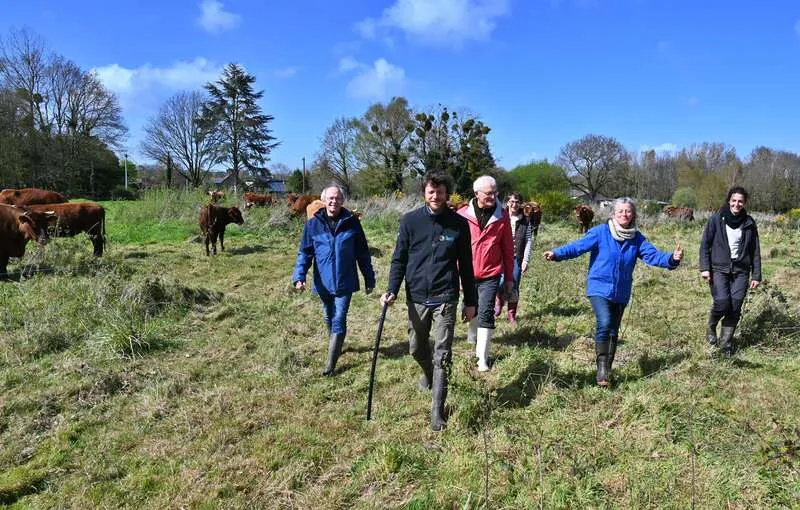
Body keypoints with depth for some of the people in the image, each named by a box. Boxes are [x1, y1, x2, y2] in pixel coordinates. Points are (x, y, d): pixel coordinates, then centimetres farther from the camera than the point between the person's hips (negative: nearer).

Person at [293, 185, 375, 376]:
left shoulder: (352, 223, -4)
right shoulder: (313, 224, -2)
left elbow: (363, 253, 2)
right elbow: (305, 252, 0)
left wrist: (369, 279, 4)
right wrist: (299, 276, -13)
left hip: (345, 282, -2)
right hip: (323, 282, 2)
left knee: (339, 320, -5)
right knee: (329, 318, 18)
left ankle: (331, 363, 1)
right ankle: (335, 347, 41)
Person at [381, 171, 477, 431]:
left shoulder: (459, 224, -2)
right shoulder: (410, 221, -2)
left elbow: (466, 265, 4)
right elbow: (399, 259, 2)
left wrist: (470, 301, 7)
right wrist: (392, 290, -10)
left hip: (445, 298, -2)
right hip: (417, 297, 2)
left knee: (442, 355, -3)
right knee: (417, 348, 17)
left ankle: (437, 411, 6)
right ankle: (429, 375, 48)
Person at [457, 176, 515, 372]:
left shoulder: (502, 216, -4)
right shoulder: (463, 214, -7)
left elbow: (508, 249, 2)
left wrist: (509, 278, 4)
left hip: (491, 275, -1)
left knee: (486, 314, -6)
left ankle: (483, 357, 1)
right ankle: (473, 336, 48)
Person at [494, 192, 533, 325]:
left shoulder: (525, 220, 5)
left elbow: (529, 241, 5)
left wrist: (526, 260, -1)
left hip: (517, 258, 2)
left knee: (514, 287, 4)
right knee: (502, 283, -13)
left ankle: (512, 315, 19)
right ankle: (499, 301, 19)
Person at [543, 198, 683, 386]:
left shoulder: (637, 238, 1)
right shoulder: (600, 232, -11)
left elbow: (652, 255, -7)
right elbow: (578, 246, -17)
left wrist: (671, 258, -27)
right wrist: (557, 253, -32)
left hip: (621, 293, 5)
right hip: (599, 288, -5)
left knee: (614, 330, 15)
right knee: (604, 323, -24)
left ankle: (607, 369, 32)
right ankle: (601, 366, -11)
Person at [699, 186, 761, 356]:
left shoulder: (749, 223, 7)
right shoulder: (716, 219, -1)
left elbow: (755, 250, 11)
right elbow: (705, 244, 1)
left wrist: (756, 275, 7)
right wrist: (705, 268, -8)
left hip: (740, 271, 2)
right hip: (719, 269, -2)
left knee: (735, 306, -6)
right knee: (722, 302, -17)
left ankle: (726, 342, 8)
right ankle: (711, 327, 14)